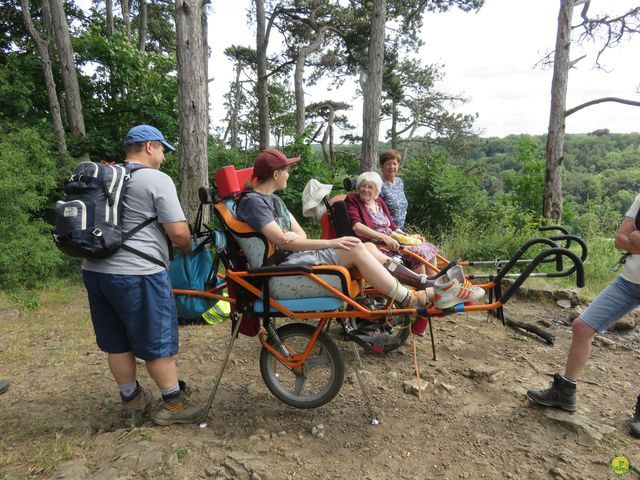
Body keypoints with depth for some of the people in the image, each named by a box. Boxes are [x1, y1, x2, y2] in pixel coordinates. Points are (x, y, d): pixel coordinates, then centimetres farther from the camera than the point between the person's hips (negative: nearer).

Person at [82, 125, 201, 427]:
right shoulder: (157, 179, -10)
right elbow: (178, 232, -14)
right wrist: (188, 250, 7)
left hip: (94, 270, 8)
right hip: (137, 275, -7)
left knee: (116, 343, 17)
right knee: (157, 343, 6)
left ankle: (131, 403, 32)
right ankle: (174, 405, 21)